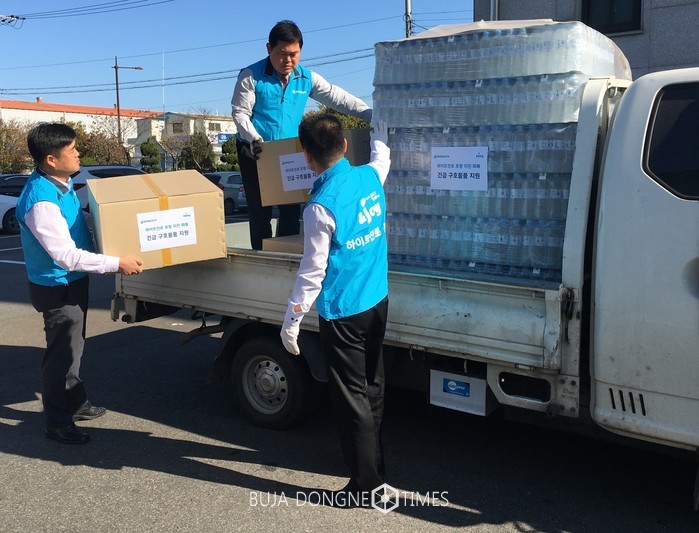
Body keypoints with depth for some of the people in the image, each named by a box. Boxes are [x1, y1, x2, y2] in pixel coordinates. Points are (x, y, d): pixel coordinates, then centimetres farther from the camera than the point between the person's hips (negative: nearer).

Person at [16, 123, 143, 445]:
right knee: (62, 354, 4)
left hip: (72, 282, 10)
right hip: (57, 288, -9)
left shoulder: (61, 183, 0)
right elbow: (67, 256, -30)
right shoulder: (42, 201, -30)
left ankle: (75, 403, 40)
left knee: (72, 348, 23)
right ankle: (57, 422, 20)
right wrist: (117, 263, -27)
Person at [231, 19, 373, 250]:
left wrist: (372, 116, -4)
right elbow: (240, 113, -7)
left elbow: (338, 98, 3)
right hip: (255, 154, -3)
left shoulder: (307, 78, 3)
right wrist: (254, 138, -24)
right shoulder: (251, 76, -8)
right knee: (260, 211, 1)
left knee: (291, 210, 6)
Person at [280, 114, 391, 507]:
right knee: (373, 386, 19)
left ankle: (365, 484, 12)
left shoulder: (321, 206, -21)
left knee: (351, 397, 2)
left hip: (344, 312, -8)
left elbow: (313, 271, -17)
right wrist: (380, 128, 43)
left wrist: (292, 320, -8)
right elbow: (381, 156, 25)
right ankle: (374, 461, 35)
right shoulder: (370, 177, -1)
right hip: (378, 301, 8)